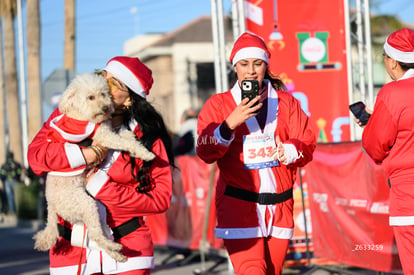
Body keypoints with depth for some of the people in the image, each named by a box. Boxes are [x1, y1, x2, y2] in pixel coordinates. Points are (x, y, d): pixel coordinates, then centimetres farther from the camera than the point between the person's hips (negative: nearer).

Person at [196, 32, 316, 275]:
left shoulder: (286, 102, 12)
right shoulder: (218, 104, 5)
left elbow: (307, 144, 5)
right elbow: (205, 152, -7)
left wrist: (287, 151, -18)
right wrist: (230, 124, -24)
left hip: (279, 207, 3)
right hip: (239, 207, -3)